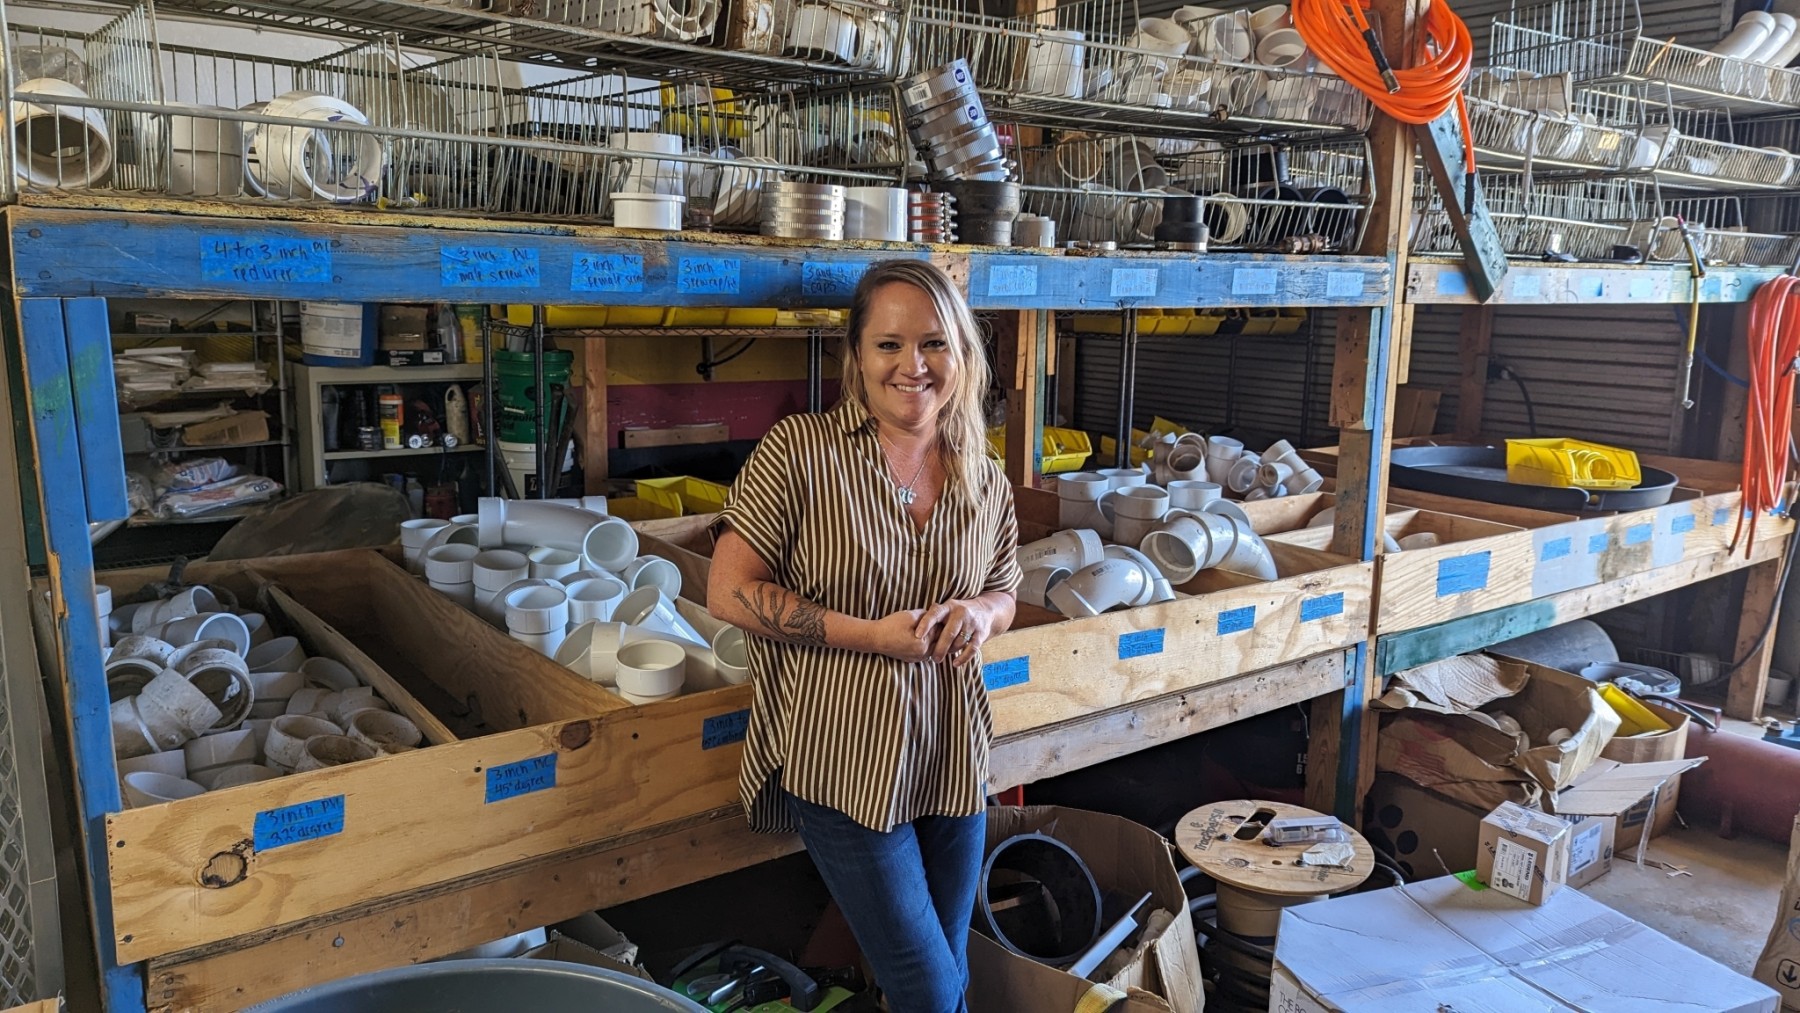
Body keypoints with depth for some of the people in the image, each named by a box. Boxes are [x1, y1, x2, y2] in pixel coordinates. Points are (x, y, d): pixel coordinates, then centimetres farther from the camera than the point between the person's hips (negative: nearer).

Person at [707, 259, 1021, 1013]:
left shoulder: (986, 484, 2)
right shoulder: (801, 450, -13)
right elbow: (729, 592, -14)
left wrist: (979, 614, -10)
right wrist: (875, 635, -19)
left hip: (952, 763, 5)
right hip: (844, 763, -5)